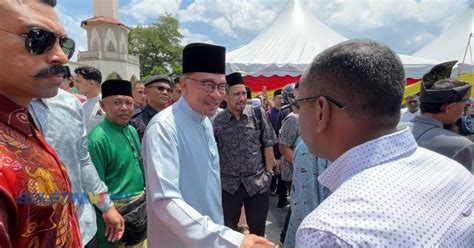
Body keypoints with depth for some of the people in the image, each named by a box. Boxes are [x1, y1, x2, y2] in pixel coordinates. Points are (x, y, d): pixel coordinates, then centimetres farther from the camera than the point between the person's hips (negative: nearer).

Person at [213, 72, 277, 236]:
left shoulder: (258, 114, -5)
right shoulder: (216, 121, -5)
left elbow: (268, 145, 0)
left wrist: (268, 172, 1)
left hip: (258, 182, 0)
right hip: (227, 184, 1)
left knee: (257, 229, 16)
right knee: (228, 229, 18)